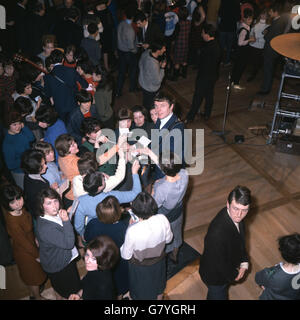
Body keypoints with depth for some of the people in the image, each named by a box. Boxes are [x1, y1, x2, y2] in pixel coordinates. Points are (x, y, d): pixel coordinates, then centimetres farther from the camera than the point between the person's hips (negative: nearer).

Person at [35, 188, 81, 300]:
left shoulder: (56, 214, -11)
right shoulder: (45, 228, -39)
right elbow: (69, 243, -35)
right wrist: (66, 221, -40)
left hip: (66, 258, 8)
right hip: (58, 267, -8)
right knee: (67, 292, 19)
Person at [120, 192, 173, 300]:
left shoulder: (132, 231, -39)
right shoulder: (162, 220, -29)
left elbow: (126, 256, -20)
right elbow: (168, 239, -8)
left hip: (140, 266, -3)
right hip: (159, 261, 3)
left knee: (142, 293, 28)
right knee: (158, 287, 35)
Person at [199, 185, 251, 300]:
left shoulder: (235, 216, -19)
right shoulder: (217, 233, -44)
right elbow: (219, 262, -30)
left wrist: (244, 262, -7)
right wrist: (233, 276, -12)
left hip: (227, 269, 7)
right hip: (215, 275, -7)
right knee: (218, 295, 22)